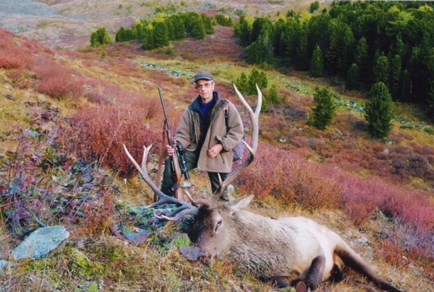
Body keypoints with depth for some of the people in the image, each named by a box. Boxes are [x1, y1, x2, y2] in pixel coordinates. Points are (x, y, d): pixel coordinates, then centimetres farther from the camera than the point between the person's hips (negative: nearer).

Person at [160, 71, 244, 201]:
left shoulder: (226, 106, -2)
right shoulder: (192, 109, 6)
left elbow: (237, 131, -3)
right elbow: (183, 134, 4)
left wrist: (221, 146, -16)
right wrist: (176, 146, -18)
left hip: (218, 156, -2)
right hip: (194, 151, 2)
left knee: (220, 195, 2)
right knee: (171, 163, -23)